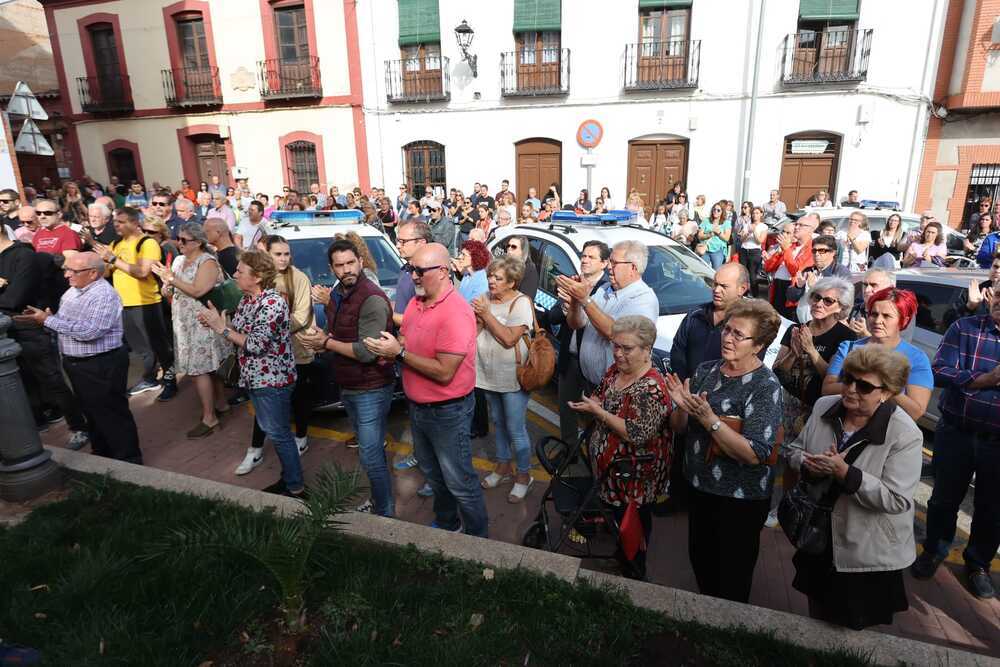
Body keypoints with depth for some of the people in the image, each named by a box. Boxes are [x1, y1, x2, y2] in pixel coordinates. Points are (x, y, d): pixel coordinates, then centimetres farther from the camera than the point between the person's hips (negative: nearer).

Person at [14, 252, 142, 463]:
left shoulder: (104, 295, -19)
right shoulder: (72, 292, 10)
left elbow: (88, 331, -27)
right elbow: (65, 324, 16)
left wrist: (48, 320, -20)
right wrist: (44, 318, -1)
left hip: (101, 365, -9)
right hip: (76, 363, 9)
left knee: (112, 414, 1)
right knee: (91, 412, 20)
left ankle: (128, 460, 13)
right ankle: (101, 454, 36)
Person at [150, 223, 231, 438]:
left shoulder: (207, 262, -13)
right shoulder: (179, 260, 12)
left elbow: (197, 291, -24)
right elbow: (172, 285, 17)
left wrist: (172, 279, -21)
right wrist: (166, 288, -5)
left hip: (202, 324, -8)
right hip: (185, 323, 8)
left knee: (198, 369, -7)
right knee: (210, 366, 14)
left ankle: (209, 419, 1)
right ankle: (220, 404, 27)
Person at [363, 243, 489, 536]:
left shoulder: (456, 313, -25)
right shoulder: (416, 302, 2)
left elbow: (444, 372, -28)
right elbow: (409, 343, 14)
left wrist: (399, 353, -24)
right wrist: (390, 349, -9)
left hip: (447, 412, -9)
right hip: (417, 407, 9)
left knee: (459, 482, 7)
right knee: (433, 474, 26)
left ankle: (477, 537, 28)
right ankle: (446, 523, 47)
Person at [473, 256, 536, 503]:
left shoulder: (521, 303, -15)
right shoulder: (485, 298, 4)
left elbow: (509, 338, -24)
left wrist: (486, 314, -20)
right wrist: (477, 317, -16)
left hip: (513, 378, -7)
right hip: (490, 375, 7)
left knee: (516, 429, 2)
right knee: (498, 423, 21)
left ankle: (523, 475, 22)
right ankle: (503, 467, 39)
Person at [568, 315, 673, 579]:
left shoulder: (651, 389, -27)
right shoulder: (615, 370, -1)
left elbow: (637, 435, -31)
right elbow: (601, 399, 15)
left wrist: (597, 411, -26)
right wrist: (592, 403, -8)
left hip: (634, 475, -7)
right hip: (608, 464, 7)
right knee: (619, 516, 25)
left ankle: (636, 572, 36)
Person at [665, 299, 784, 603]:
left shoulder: (766, 386, -18)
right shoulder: (705, 371, -1)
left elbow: (755, 454, -25)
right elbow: (678, 428, 3)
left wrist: (709, 419, -32)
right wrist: (682, 408, -18)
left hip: (740, 499, -5)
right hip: (698, 486, 6)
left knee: (732, 575, 15)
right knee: (700, 559, 24)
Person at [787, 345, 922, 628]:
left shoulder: (905, 435, -22)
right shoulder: (824, 407, -7)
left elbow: (897, 500, -25)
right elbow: (794, 450, 2)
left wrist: (844, 472, -33)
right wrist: (808, 465, -19)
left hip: (868, 554, -4)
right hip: (817, 539, 5)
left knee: (854, 627, 18)